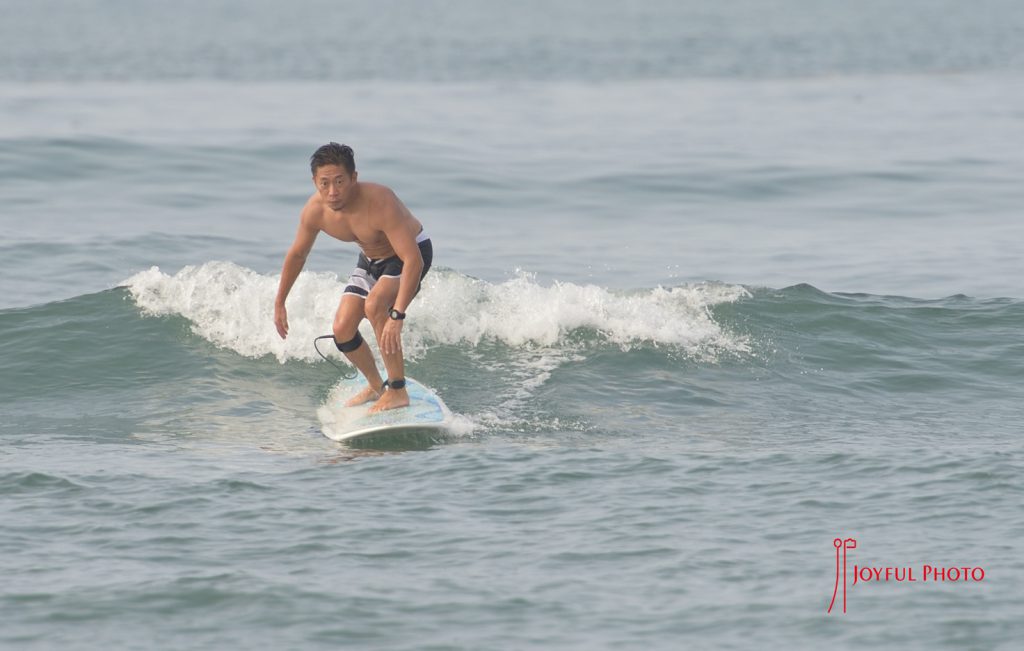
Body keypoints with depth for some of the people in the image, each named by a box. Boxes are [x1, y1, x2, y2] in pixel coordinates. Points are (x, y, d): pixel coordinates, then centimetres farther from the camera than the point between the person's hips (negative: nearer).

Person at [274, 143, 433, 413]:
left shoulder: (379, 203, -39)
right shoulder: (315, 210, -20)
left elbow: (413, 260, -43)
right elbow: (297, 254, 2)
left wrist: (396, 317, -50)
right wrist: (279, 303, 8)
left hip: (411, 253, -7)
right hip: (371, 259, 7)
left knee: (374, 305, -31)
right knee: (342, 329, -1)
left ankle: (397, 391, -21)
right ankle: (375, 386, 27)